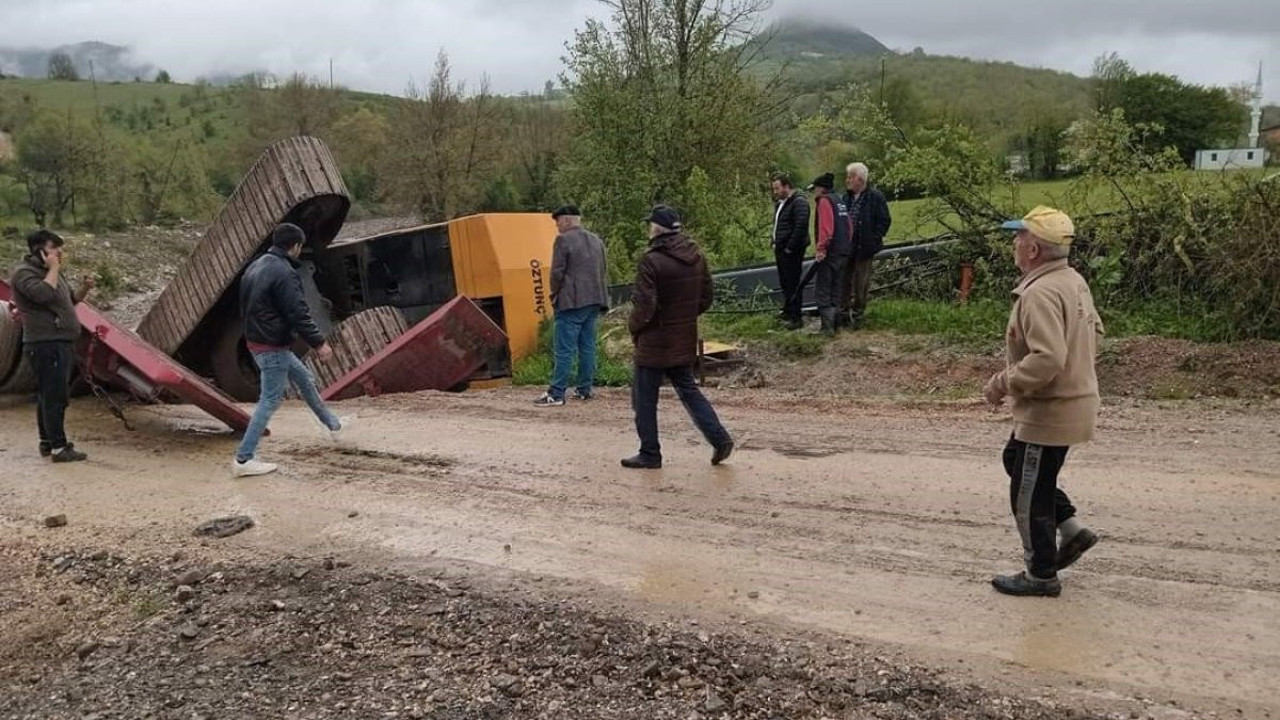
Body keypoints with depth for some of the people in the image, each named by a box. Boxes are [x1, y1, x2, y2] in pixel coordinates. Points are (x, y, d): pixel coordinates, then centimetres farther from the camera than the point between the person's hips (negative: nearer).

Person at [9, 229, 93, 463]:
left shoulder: (53, 272, 19)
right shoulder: (24, 272, -10)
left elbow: (71, 299, 26)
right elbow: (43, 293, -28)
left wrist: (84, 288, 7)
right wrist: (54, 268, -17)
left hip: (61, 342, 10)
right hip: (46, 344, -10)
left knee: (48, 395, 17)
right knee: (55, 395, -12)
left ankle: (47, 441, 26)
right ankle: (58, 447, -12)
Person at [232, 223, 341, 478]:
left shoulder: (255, 267, 10)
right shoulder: (284, 273, -21)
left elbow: (245, 305, 18)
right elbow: (298, 313, -23)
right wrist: (318, 343, -15)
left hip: (255, 340, 10)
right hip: (273, 347, -10)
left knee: (305, 379, 22)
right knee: (270, 400, -3)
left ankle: (333, 424, 38)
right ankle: (244, 459, 0)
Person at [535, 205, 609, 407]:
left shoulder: (563, 240, -9)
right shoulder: (596, 241, 15)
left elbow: (557, 272, -11)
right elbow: (604, 271, 18)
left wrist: (555, 294, 3)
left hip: (571, 302, -7)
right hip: (594, 301, 8)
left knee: (565, 349, -7)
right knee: (587, 346, 11)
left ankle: (556, 393, -6)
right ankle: (584, 389, 14)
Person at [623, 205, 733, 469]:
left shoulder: (651, 261, -19)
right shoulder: (696, 257, 5)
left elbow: (644, 306, -21)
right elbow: (706, 299, 11)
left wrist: (633, 326, -3)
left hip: (655, 342, -7)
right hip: (685, 341, 7)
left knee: (645, 398, 6)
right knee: (688, 390, 18)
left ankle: (649, 453, 13)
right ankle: (720, 438, 10)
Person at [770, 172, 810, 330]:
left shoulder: (799, 202, -15)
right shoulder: (780, 203, 17)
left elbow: (801, 227, -23)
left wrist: (790, 248, -21)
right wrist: (775, 243, 14)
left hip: (791, 251, -10)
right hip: (781, 250, 10)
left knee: (792, 284, -7)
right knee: (784, 283, 17)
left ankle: (796, 318, -4)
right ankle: (787, 312, 29)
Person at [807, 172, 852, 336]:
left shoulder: (824, 201, -8)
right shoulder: (839, 201, 19)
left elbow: (825, 227, -20)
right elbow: (847, 226, 18)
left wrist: (821, 248, -22)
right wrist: (846, 246, 19)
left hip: (829, 254, -9)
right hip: (844, 252, 9)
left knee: (822, 292, -5)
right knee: (835, 291, 14)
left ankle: (827, 327, -10)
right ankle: (835, 324, 17)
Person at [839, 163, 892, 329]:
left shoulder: (875, 197, -7)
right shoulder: (846, 197, 11)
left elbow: (885, 221, -7)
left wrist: (873, 240, -12)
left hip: (864, 248, -5)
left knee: (861, 284, 3)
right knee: (844, 281, 9)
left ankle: (857, 316, 12)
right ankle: (843, 314, 18)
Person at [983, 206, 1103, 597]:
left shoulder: (1040, 294, -26)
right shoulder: (1074, 281, 6)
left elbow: (1047, 359, -34)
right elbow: (1095, 331, 17)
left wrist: (1004, 383, -21)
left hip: (1048, 413, -10)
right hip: (1076, 399, 10)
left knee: (1029, 495, 5)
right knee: (1015, 460, 27)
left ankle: (1041, 575, 19)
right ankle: (1071, 529, 26)